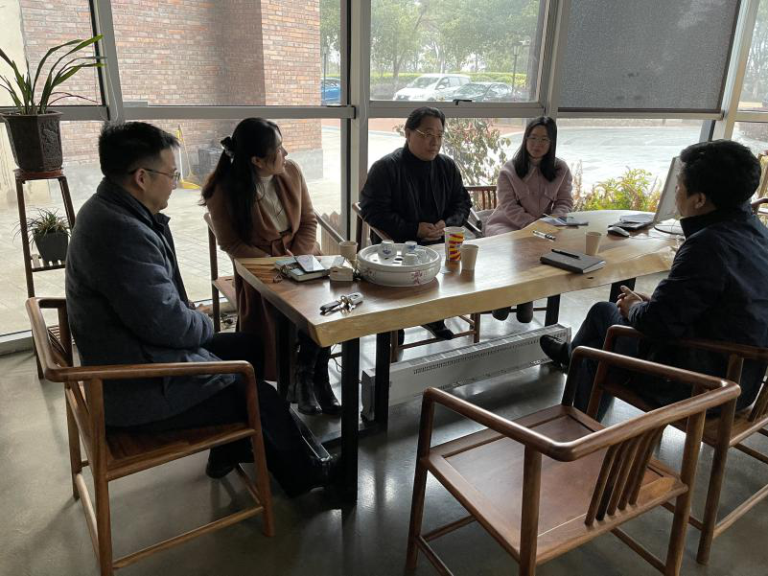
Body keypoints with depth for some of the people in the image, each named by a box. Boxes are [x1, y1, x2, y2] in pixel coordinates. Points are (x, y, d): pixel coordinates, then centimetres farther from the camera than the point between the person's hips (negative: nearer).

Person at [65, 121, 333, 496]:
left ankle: (231, 447, 32)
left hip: (131, 354, 10)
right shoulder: (123, 233, -30)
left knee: (249, 347, 18)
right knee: (260, 398, 1)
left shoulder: (111, 210, 5)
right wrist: (204, 324, -7)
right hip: (139, 390, -10)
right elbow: (166, 322, -28)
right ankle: (305, 476, 26)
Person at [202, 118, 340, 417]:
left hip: (301, 255, 3)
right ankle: (314, 377, -6)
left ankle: (309, 374, -6)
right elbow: (232, 243, -7)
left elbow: (309, 221, 2)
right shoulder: (223, 189, -13)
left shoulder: (291, 171, -4)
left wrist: (295, 259, -14)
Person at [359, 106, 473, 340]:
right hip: (395, 246, -5)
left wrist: (447, 224, -6)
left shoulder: (448, 166, 12)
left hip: (439, 244, 5)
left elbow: (463, 203, 17)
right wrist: (414, 230, -16)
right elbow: (372, 210, -9)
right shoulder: (385, 167, -4)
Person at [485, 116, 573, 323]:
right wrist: (533, 224, -22)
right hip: (507, 224, -2)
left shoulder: (561, 170, 7)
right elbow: (509, 206, -8)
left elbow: (565, 202, 8)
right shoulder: (509, 169, -1)